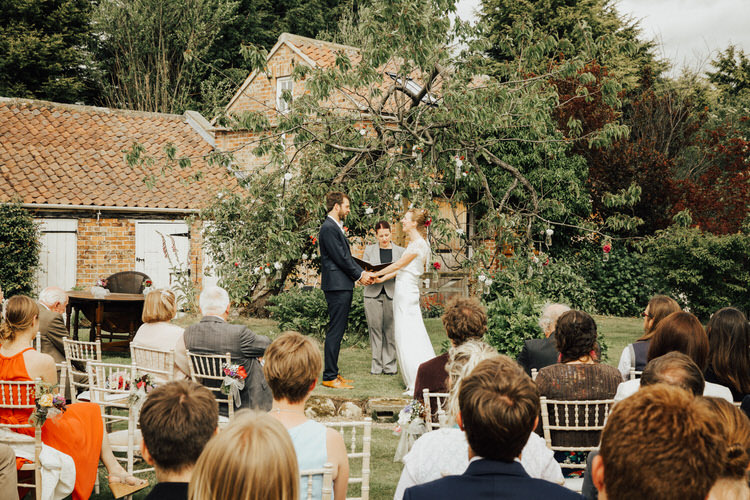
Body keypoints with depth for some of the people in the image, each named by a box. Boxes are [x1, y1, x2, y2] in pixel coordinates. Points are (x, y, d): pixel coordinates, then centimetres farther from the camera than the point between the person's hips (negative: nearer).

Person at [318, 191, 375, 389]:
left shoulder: (337, 227, 18)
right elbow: (340, 258, -17)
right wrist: (359, 275, -6)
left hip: (343, 286, 11)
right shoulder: (329, 228, -14)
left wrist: (362, 272, 7)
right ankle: (329, 377, -3)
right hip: (337, 286, -11)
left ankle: (333, 373, 19)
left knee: (338, 331, 13)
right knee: (335, 332, -7)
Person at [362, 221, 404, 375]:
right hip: (373, 293, 0)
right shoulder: (369, 250, 12)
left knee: (390, 329, -2)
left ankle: (389, 364, 7)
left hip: (392, 294, 0)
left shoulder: (400, 251, 11)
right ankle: (376, 364, 6)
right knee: (375, 328, -1)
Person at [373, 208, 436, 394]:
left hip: (407, 292, -10)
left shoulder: (419, 244, -13)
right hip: (404, 290, 10)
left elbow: (398, 264, -9)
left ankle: (418, 384, -3)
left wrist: (377, 274, 3)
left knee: (407, 337, -7)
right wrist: (382, 279, 15)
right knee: (406, 336, 11)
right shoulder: (414, 243, 16)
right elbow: (401, 268, 18)